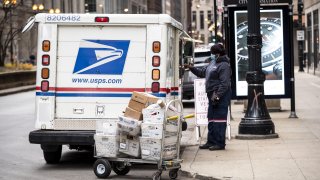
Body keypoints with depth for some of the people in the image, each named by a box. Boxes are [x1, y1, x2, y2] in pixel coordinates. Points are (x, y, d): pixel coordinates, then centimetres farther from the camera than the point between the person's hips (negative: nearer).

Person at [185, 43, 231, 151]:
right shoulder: (212, 64, 18)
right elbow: (202, 72, 29)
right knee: (211, 119, 14)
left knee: (219, 119, -8)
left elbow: (224, 83, -20)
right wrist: (191, 68, 15)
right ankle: (211, 142, 21)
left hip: (220, 97, -10)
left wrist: (217, 95, -24)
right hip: (212, 96, 11)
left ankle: (220, 143, -6)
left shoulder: (224, 66, -13)